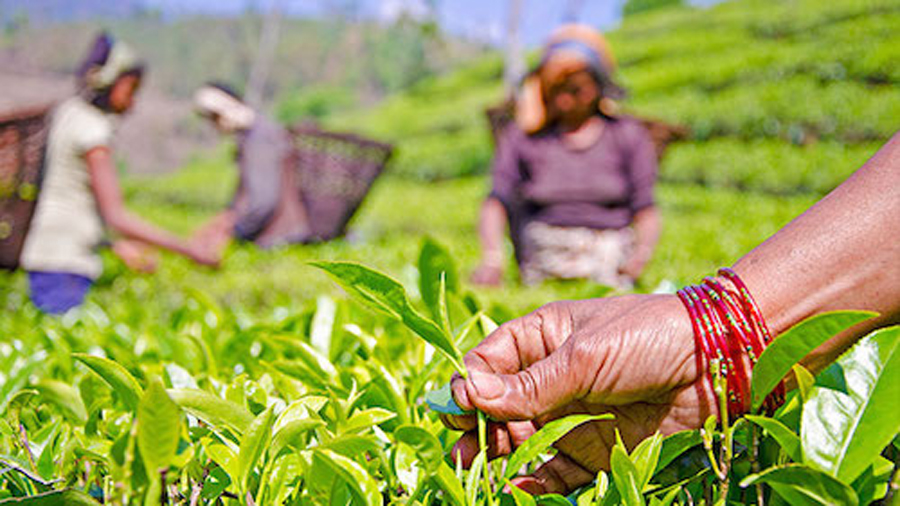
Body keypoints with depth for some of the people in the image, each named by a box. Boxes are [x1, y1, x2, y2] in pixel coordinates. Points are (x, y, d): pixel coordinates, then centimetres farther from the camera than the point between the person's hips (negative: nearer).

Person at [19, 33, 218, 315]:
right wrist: (188, 250, -15)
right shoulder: (93, 129, -13)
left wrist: (119, 245, 19)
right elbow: (116, 217, -18)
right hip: (62, 262, -9)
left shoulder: (66, 112, 14)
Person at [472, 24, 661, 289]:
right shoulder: (522, 137, 9)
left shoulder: (627, 135, 11)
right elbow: (496, 201, -3)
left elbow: (646, 210, 7)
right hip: (546, 251, 1)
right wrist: (491, 258, -21)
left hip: (609, 256, -1)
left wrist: (642, 252, -14)